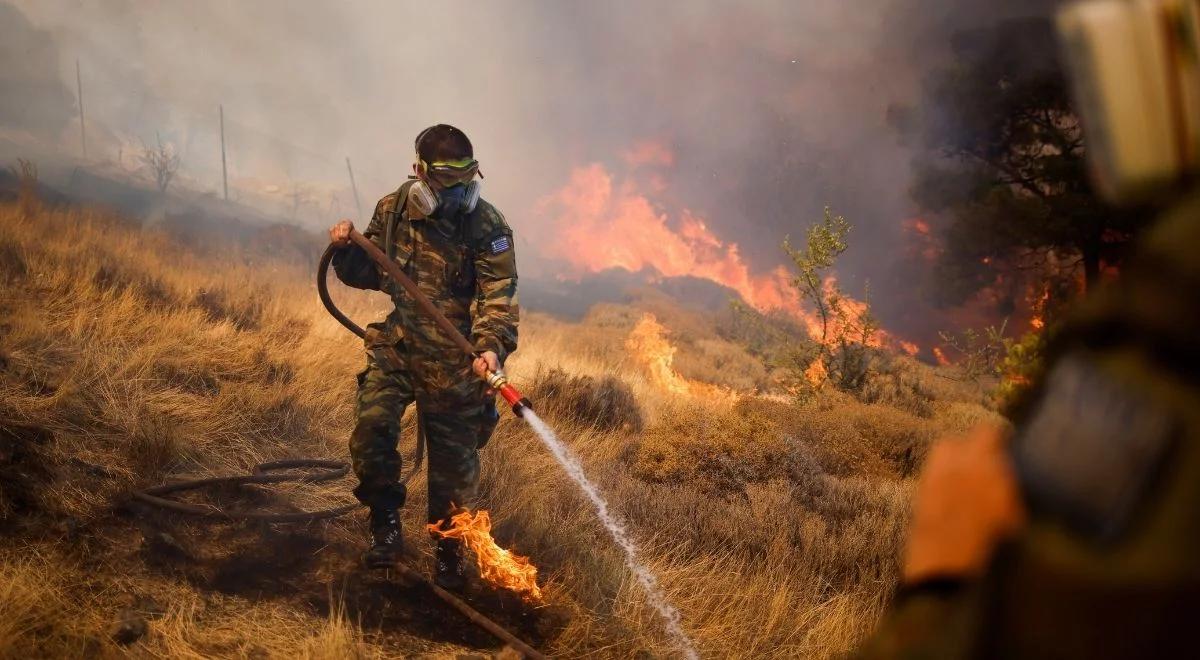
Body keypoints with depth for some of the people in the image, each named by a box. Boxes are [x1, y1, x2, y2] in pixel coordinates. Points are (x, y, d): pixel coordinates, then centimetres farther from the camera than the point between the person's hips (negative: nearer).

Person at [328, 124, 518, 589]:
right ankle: (386, 524, 1)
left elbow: (498, 294, -21)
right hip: (393, 348, 3)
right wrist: (347, 250, -8)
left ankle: (448, 551, 28)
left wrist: (492, 346, -38)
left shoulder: (487, 227, -11)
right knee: (372, 426, -20)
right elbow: (368, 273, 14)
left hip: (452, 362, -2)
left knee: (453, 463, 5)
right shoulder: (392, 211, 1)